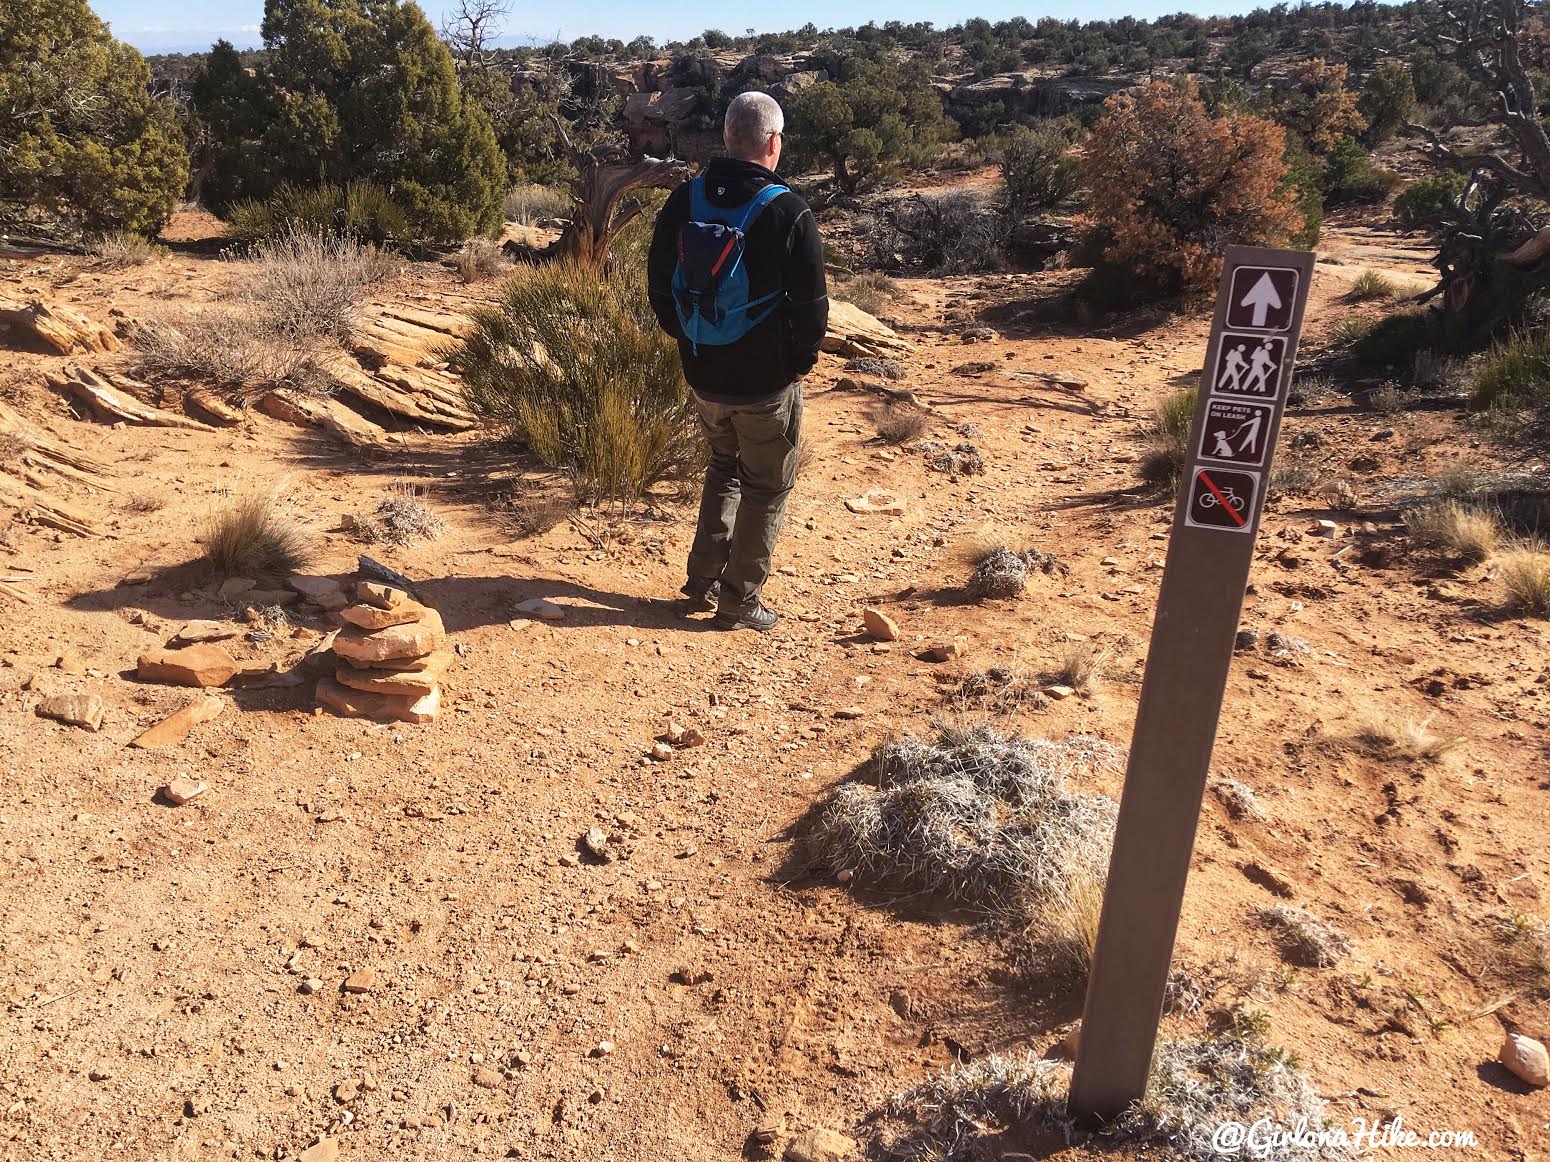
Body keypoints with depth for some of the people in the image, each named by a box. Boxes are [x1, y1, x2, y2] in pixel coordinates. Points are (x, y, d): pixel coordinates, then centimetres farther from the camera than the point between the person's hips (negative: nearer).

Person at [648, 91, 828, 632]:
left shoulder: (683, 201, -1)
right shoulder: (789, 213, -16)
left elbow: (659, 287, 7)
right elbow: (811, 304, -14)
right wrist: (802, 360, 2)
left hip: (703, 375, 5)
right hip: (767, 382, -5)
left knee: (724, 466, 27)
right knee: (766, 488, 11)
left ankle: (702, 581, 28)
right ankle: (739, 601, 18)